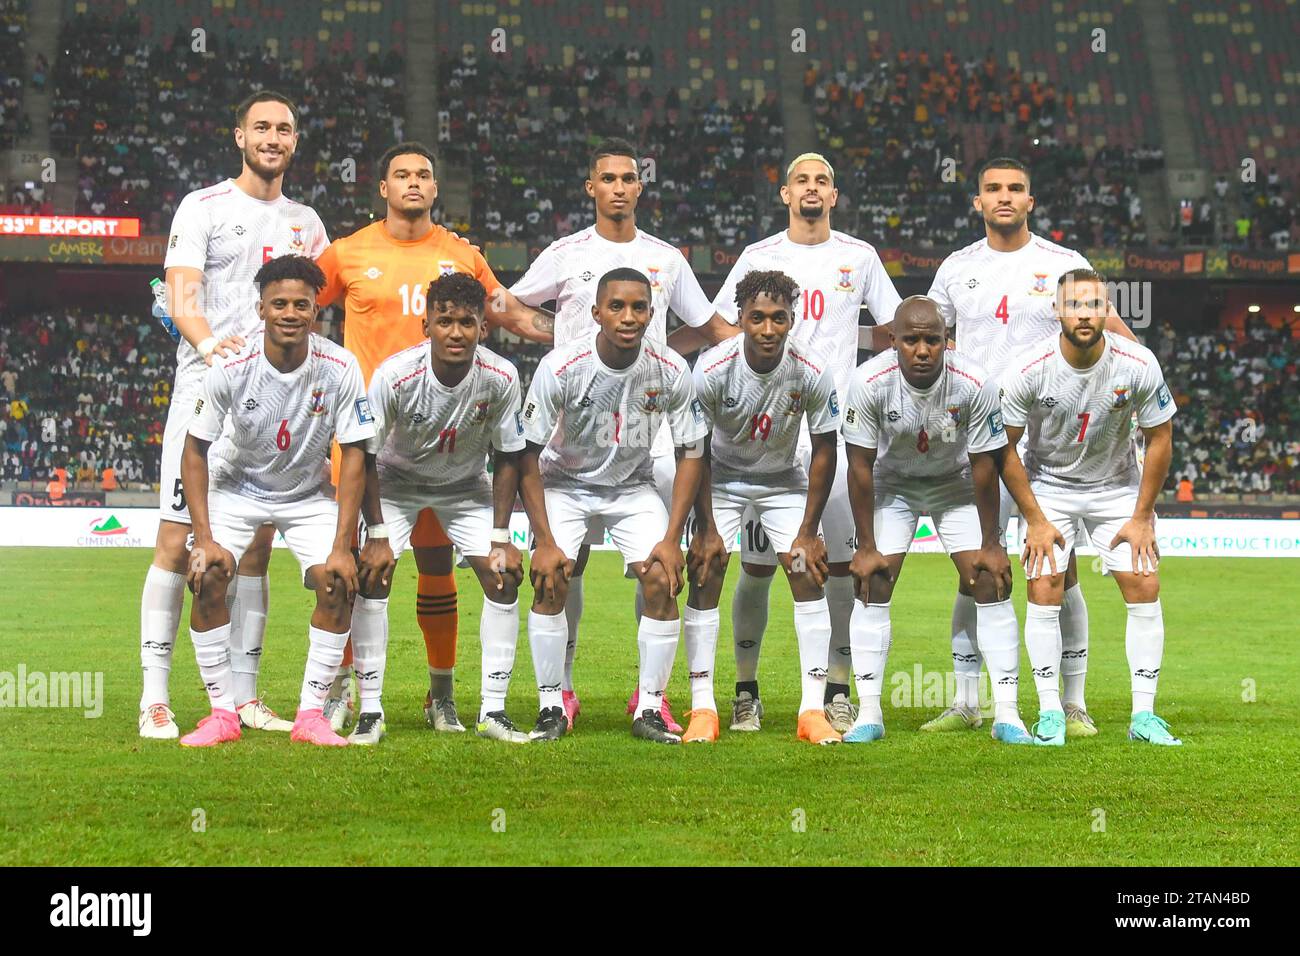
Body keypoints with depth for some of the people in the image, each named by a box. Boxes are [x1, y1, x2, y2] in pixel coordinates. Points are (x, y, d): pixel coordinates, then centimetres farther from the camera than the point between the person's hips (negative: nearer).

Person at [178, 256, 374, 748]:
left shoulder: (339, 368, -22)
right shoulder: (230, 368, -23)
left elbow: (354, 457, -16)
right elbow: (195, 452, -13)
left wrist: (342, 547, -22)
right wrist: (205, 538, -21)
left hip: (307, 493, 1)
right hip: (236, 486, -1)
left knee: (339, 584, -19)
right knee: (207, 578, -21)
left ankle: (311, 714, -8)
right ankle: (223, 713, -10)